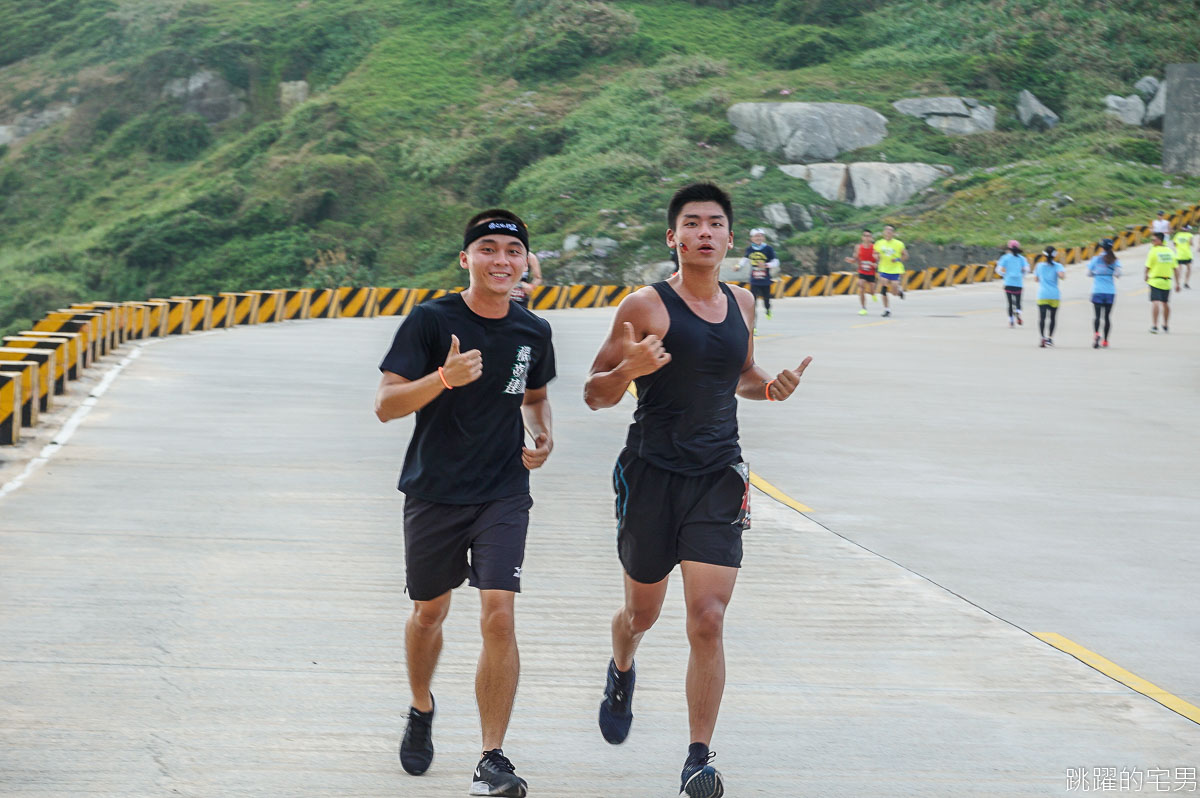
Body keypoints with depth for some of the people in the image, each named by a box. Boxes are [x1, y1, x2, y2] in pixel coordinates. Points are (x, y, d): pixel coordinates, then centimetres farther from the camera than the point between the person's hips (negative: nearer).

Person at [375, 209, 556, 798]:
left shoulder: (533, 332, 2)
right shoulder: (431, 321, -10)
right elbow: (386, 405, -15)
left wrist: (541, 436, 2)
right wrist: (445, 378, -31)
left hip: (504, 492, 1)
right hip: (434, 490, -1)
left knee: (498, 616, -14)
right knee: (429, 613, 15)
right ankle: (421, 712, 44)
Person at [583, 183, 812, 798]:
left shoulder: (741, 305, 7)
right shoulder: (646, 307, -8)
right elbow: (595, 395, -6)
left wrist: (770, 387, 3)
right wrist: (629, 369, -26)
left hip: (718, 478, 2)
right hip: (651, 474, -2)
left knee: (707, 621, -9)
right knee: (642, 612, 15)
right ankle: (622, 673, 52)